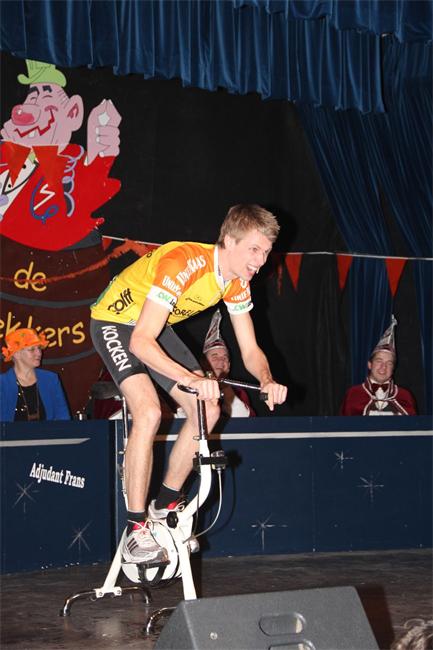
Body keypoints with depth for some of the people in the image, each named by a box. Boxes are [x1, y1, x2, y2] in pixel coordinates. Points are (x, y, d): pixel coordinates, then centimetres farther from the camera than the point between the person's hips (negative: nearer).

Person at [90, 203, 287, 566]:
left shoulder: (237, 283, -9)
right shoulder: (183, 263, -34)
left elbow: (250, 350, -4)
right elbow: (141, 342, -38)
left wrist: (268, 381, -27)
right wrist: (190, 378, -51)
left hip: (158, 327, 8)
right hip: (116, 322, -8)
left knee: (208, 411, -4)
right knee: (149, 411, -27)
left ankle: (165, 506, 13)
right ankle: (136, 530, -20)